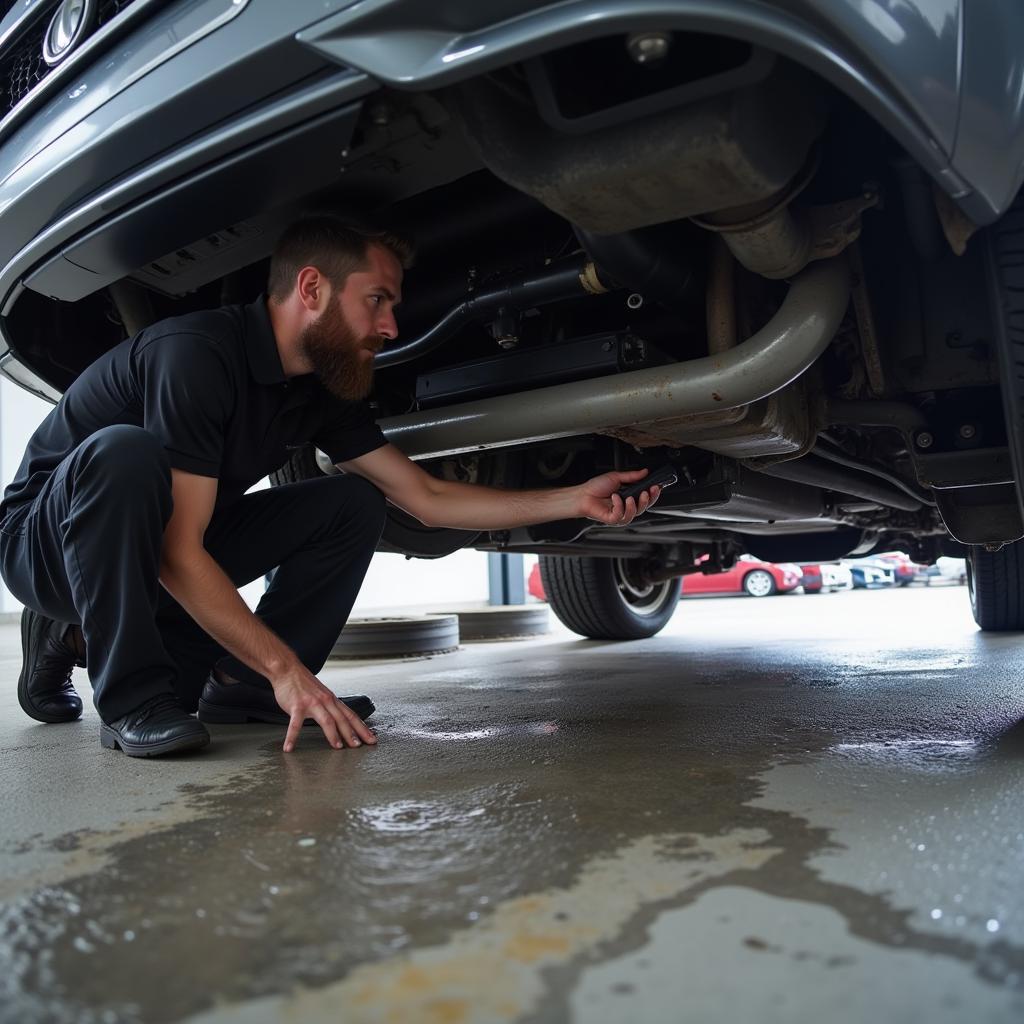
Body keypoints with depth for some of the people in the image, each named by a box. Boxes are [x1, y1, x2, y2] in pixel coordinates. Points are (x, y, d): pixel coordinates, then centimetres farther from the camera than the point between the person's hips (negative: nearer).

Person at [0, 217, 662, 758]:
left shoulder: (325, 389, -5)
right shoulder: (197, 353, -29)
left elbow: (427, 497, -4)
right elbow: (180, 554, -31)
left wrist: (575, 501, -8)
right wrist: (286, 669, -30)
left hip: (160, 551, 6)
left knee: (354, 505, -7)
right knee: (125, 453, -39)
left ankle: (234, 683, -6)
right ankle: (132, 697, -22)